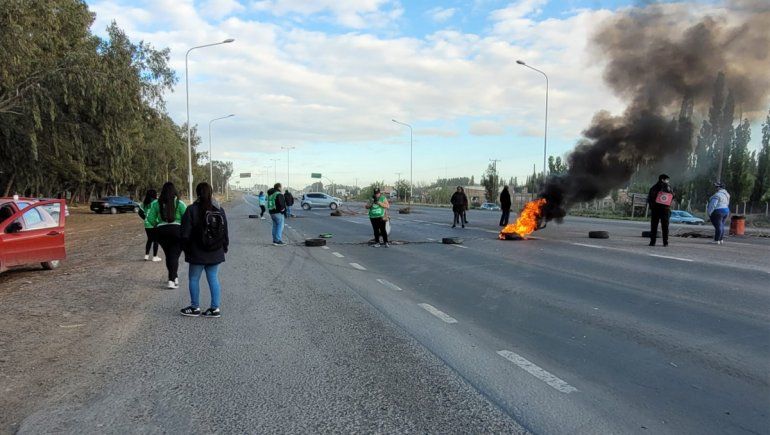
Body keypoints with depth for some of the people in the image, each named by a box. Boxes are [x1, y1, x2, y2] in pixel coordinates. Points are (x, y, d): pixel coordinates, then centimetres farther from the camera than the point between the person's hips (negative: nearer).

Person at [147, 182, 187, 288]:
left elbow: (150, 218, -1)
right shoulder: (179, 203, -4)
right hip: (177, 230, -3)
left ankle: (174, 277, 31)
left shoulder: (156, 203, 2)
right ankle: (172, 280, -11)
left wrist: (156, 225, 15)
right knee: (174, 256, 0)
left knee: (168, 255, 19)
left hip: (161, 231, 3)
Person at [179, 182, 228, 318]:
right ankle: (215, 308, 10)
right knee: (213, 279, 9)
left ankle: (195, 308, 18)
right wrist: (224, 248, 17)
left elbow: (185, 234, -9)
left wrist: (186, 249, 5)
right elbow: (225, 233, 6)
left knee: (194, 279, 10)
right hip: (216, 253, 4)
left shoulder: (192, 210, -11)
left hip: (197, 253, -4)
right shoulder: (219, 210, 1)